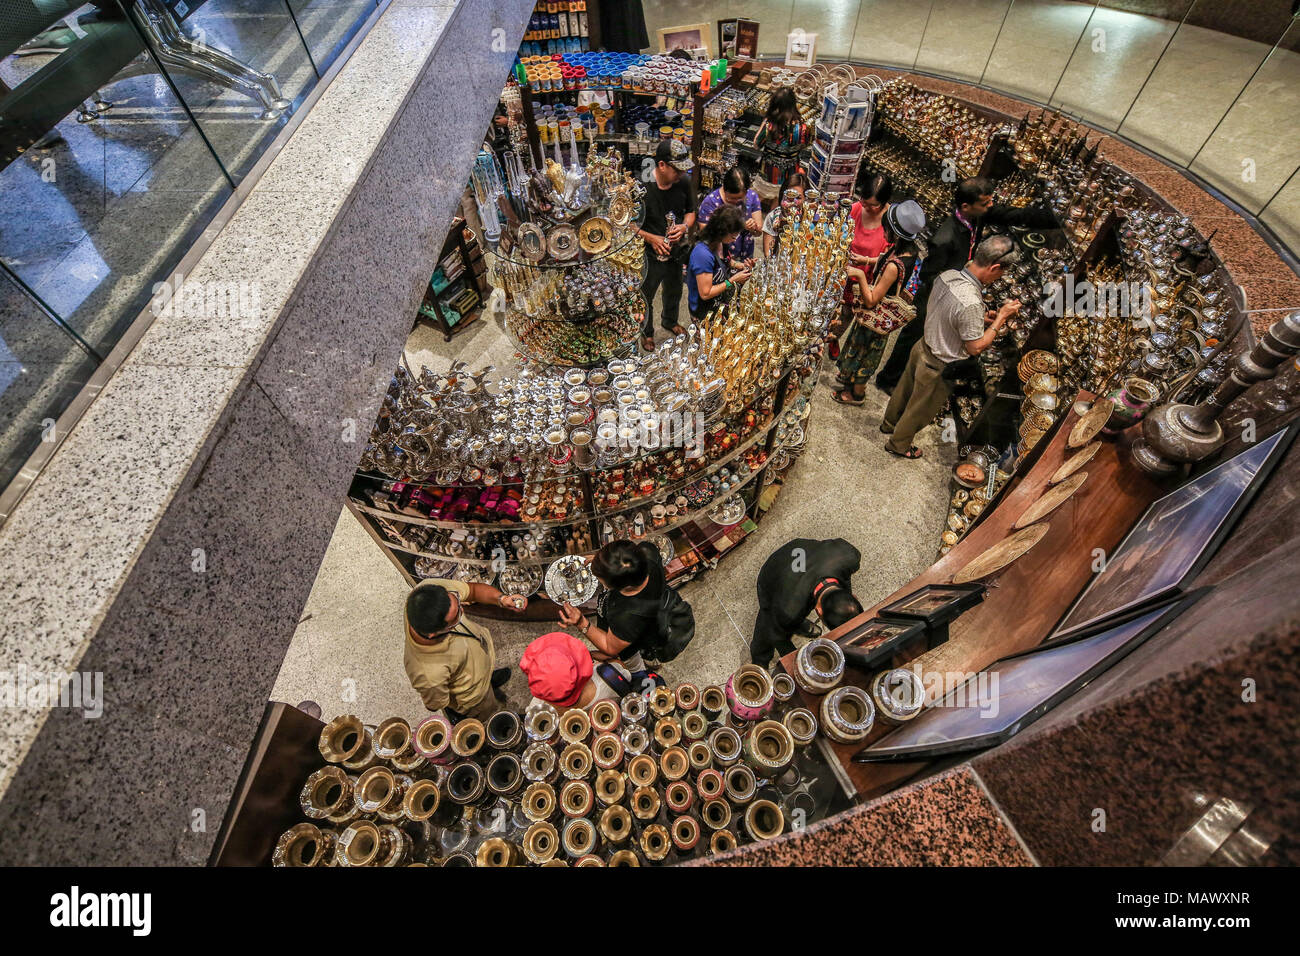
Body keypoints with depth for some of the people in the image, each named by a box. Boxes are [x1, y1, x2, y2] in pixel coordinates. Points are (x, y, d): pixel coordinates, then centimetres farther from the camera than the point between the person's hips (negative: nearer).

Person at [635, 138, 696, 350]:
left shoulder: (683, 182, -9)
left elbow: (690, 212, 7)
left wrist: (684, 226, -15)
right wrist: (650, 238, -27)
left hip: (675, 251, 5)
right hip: (649, 255, -5)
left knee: (674, 292, 27)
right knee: (645, 297, 16)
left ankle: (670, 320, 57)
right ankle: (646, 332, 42)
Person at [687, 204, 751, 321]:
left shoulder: (722, 243, 1)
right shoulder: (703, 254, -27)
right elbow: (705, 294, -25)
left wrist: (743, 266, 2)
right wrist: (733, 280, -19)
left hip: (722, 301, 9)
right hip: (705, 312, -9)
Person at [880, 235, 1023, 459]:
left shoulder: (948, 275, -12)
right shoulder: (971, 304, -36)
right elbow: (975, 347, -22)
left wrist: (980, 318, 4)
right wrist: (1001, 317, -14)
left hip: (923, 347, 7)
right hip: (939, 368, -7)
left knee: (905, 389, 30)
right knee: (920, 410, 17)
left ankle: (889, 423, 55)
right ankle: (899, 444, 39)